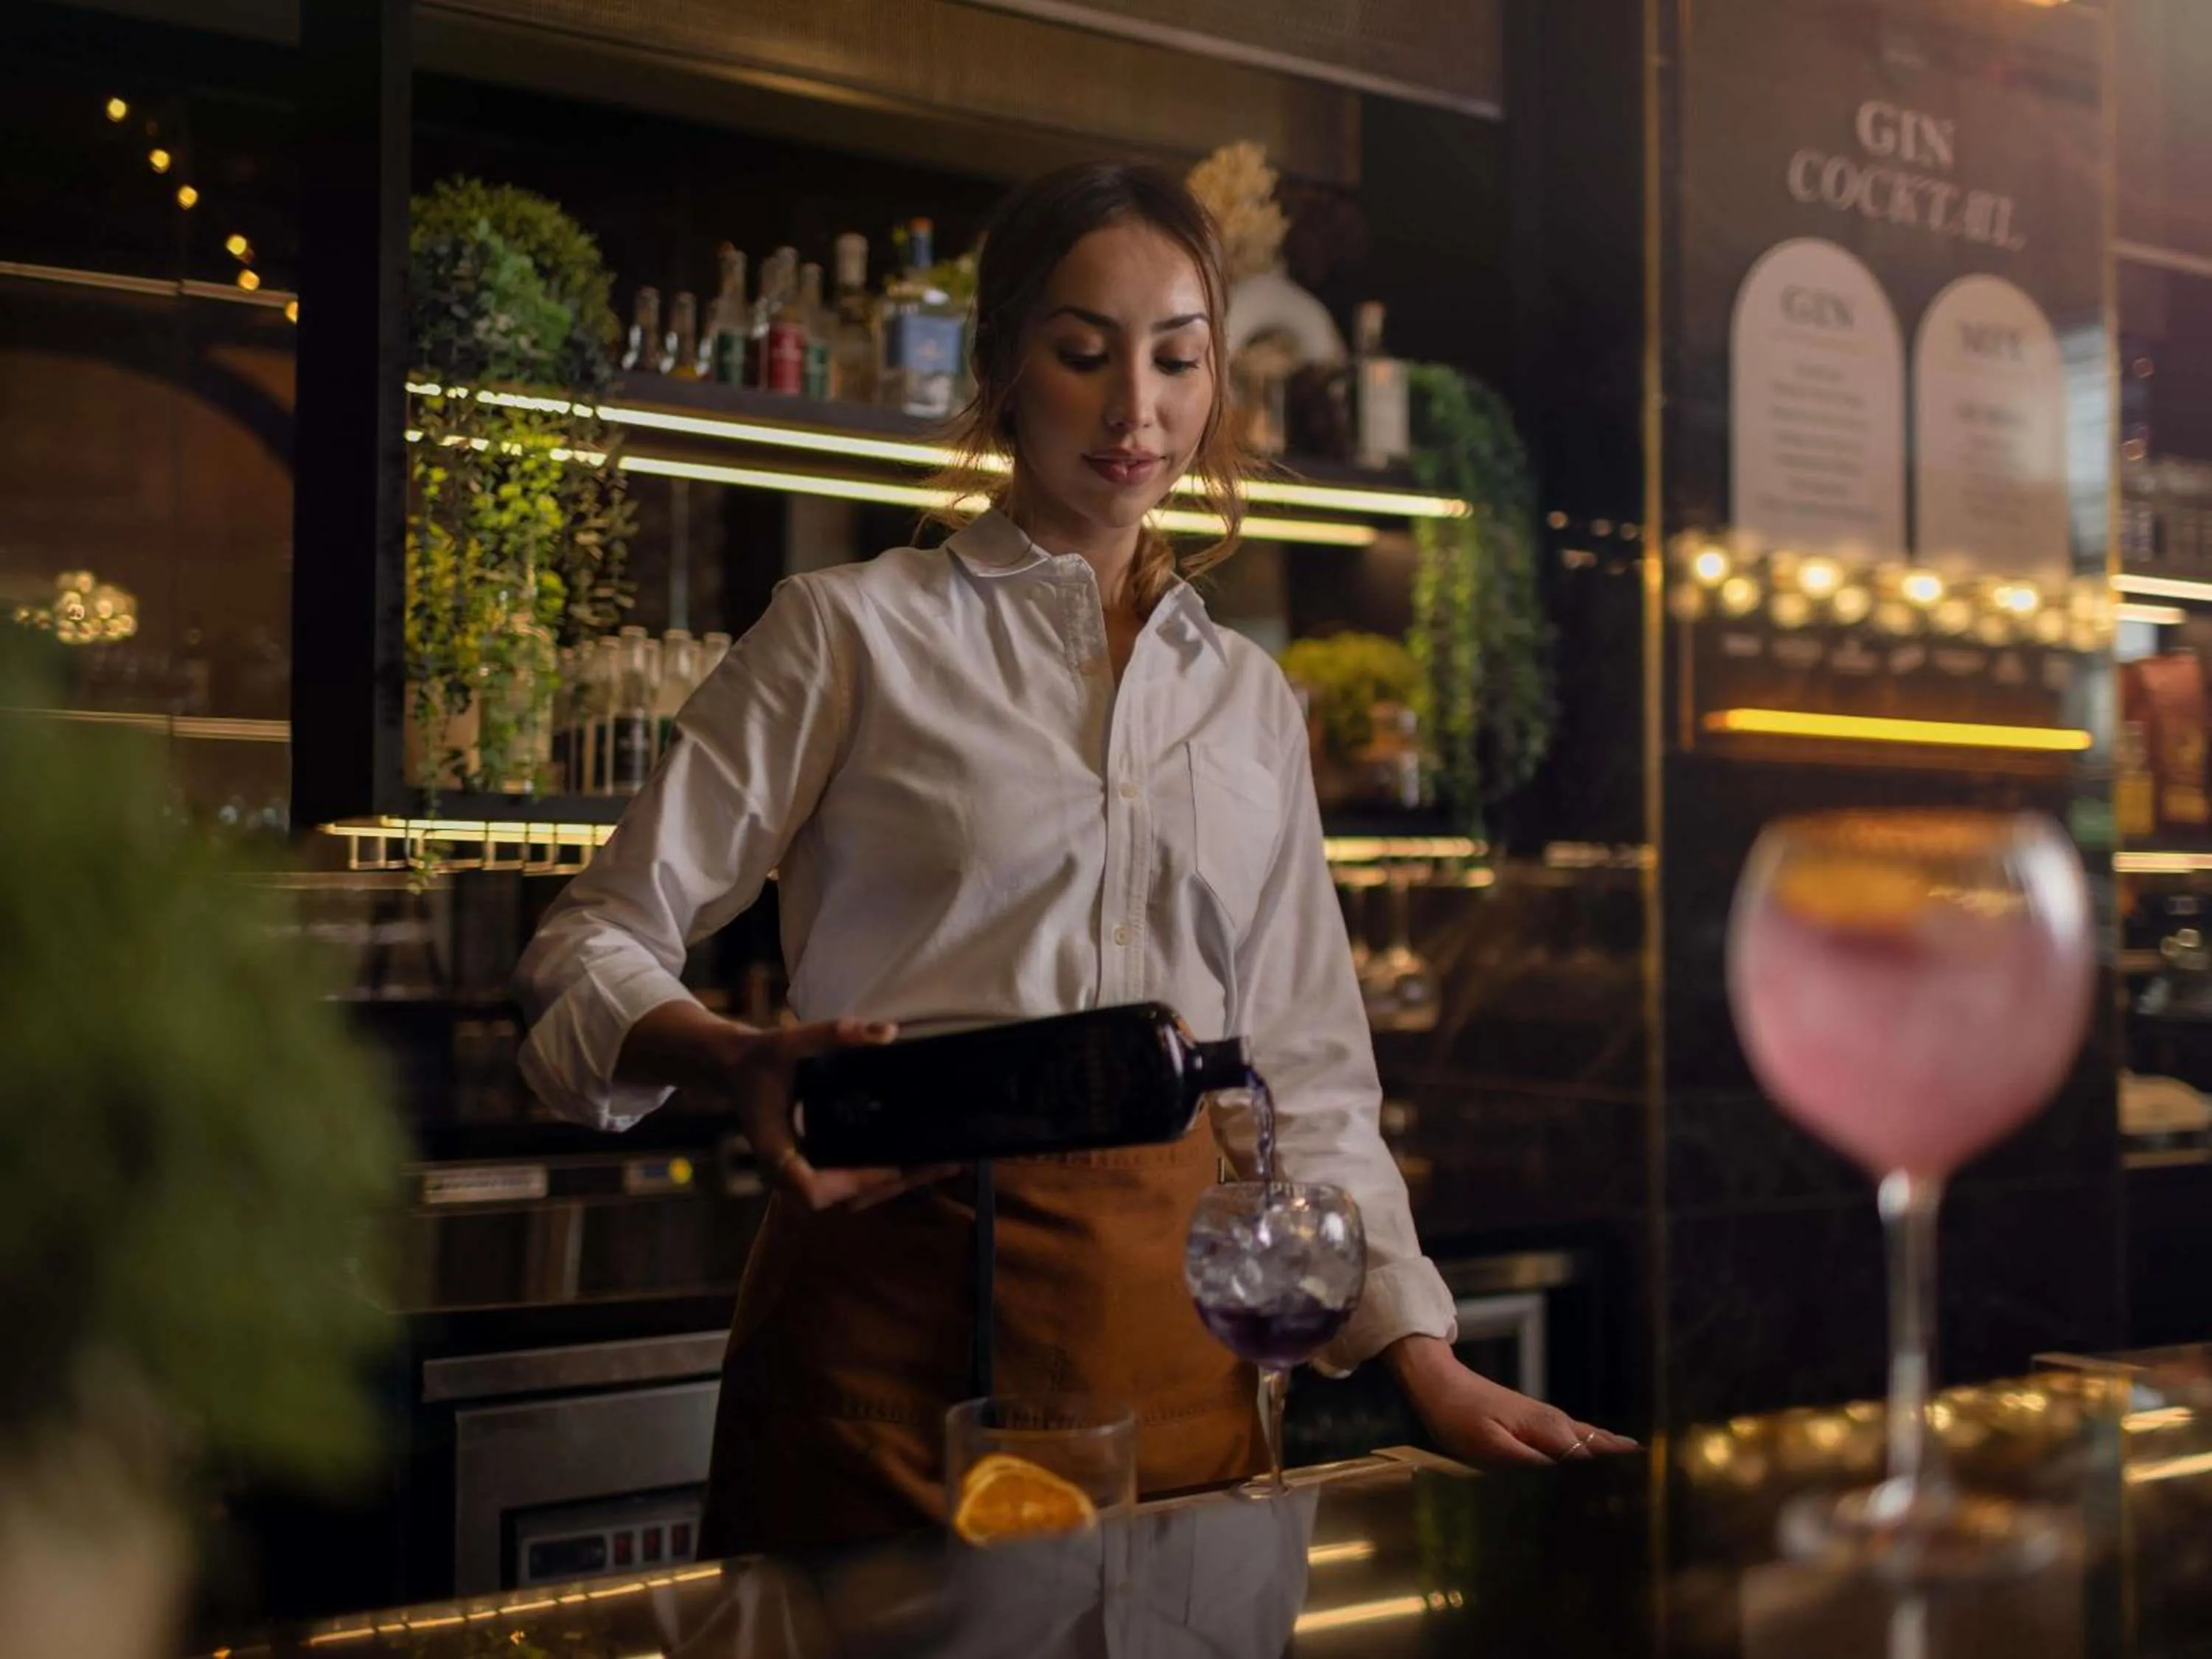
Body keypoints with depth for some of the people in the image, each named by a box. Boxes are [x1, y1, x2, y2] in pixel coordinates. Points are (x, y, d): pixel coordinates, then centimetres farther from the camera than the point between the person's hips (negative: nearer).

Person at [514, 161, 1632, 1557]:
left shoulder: (1250, 698, 16)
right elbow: (596, 944, -1)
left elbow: (1306, 1073, 16)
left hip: (1173, 1325, 4)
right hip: (899, 1301, -3)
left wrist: (1428, 1363, 6)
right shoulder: (855, 631, 3)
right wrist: (740, 1061, -22)